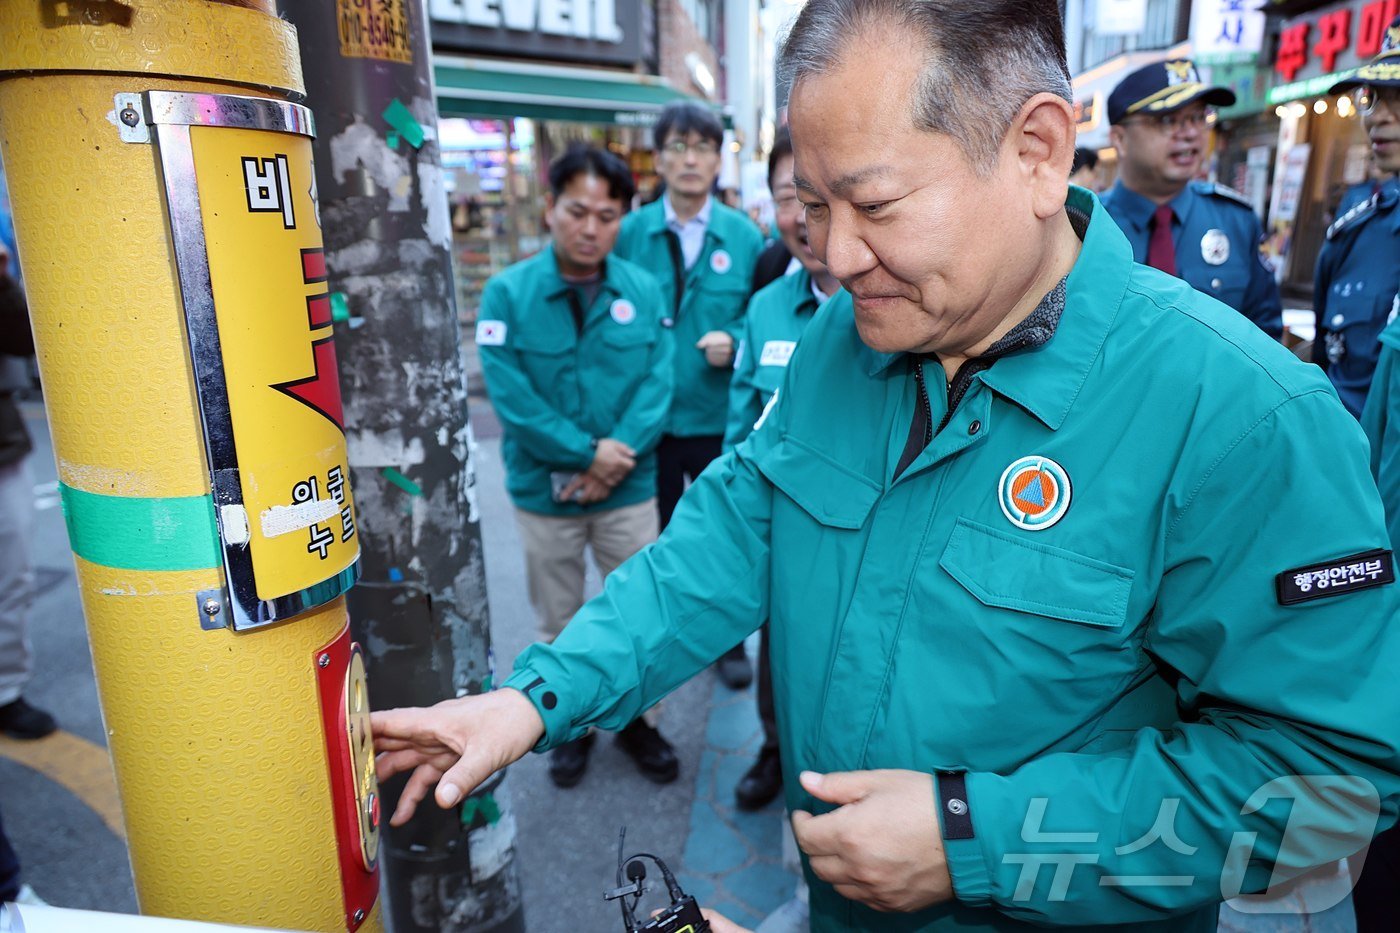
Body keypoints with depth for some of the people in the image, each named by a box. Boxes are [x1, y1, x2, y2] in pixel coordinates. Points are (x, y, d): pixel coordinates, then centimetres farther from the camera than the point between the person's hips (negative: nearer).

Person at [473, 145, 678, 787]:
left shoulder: (643, 290, -2)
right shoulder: (507, 292, -8)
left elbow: (657, 382, -7)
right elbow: (510, 394, -15)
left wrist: (618, 457, -19)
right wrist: (587, 452, -17)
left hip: (629, 491, 1)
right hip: (544, 493, -1)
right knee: (560, 624, 16)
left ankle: (637, 720, 35)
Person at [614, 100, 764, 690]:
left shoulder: (744, 236, 0)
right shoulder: (630, 233, -1)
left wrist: (736, 342, -17)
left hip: (719, 419, 0)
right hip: (650, 420, 0)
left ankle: (729, 641, 33)